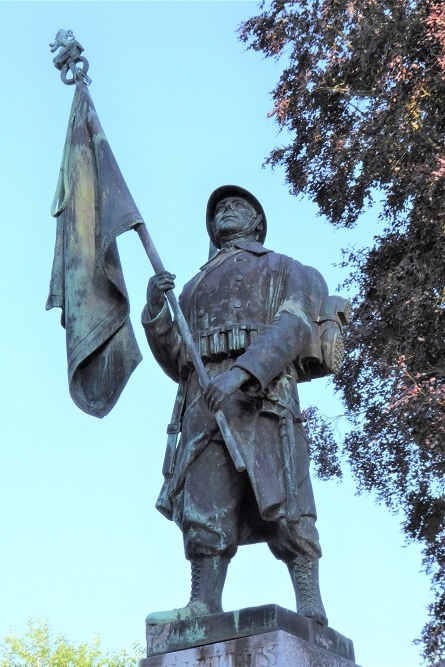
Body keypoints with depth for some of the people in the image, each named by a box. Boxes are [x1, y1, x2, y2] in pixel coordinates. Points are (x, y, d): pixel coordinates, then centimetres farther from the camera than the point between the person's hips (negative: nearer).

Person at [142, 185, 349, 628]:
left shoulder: (282, 270, 19)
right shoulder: (194, 288, 33)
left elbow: (293, 326, -2)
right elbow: (177, 363, 23)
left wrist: (240, 372, -20)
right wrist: (156, 312, 3)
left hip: (262, 396, -4)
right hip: (203, 401, 5)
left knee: (282, 507, -13)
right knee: (204, 505, -9)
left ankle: (311, 610, -16)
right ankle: (204, 605, -15)